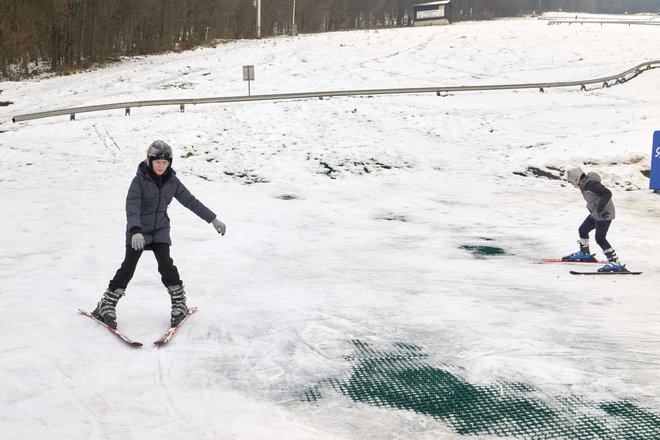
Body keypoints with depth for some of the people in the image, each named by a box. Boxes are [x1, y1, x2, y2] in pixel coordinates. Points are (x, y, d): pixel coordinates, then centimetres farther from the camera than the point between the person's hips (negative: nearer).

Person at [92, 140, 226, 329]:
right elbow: (132, 206, -26)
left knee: (166, 265, -11)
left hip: (160, 230, 3)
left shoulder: (172, 181, -2)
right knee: (128, 266, -7)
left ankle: (179, 303, 6)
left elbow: (190, 201, 5)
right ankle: (106, 305, 4)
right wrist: (135, 231, -42)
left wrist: (213, 219, 5)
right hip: (138, 231, -3)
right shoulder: (139, 180, -15)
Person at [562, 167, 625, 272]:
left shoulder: (592, 184, -23)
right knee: (582, 230, 21)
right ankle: (584, 253, 41)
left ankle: (615, 262, -10)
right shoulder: (584, 185, 8)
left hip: (604, 215, -11)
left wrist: (600, 208, -31)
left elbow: (607, 193, -29)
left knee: (600, 239, -12)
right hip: (595, 214, 11)